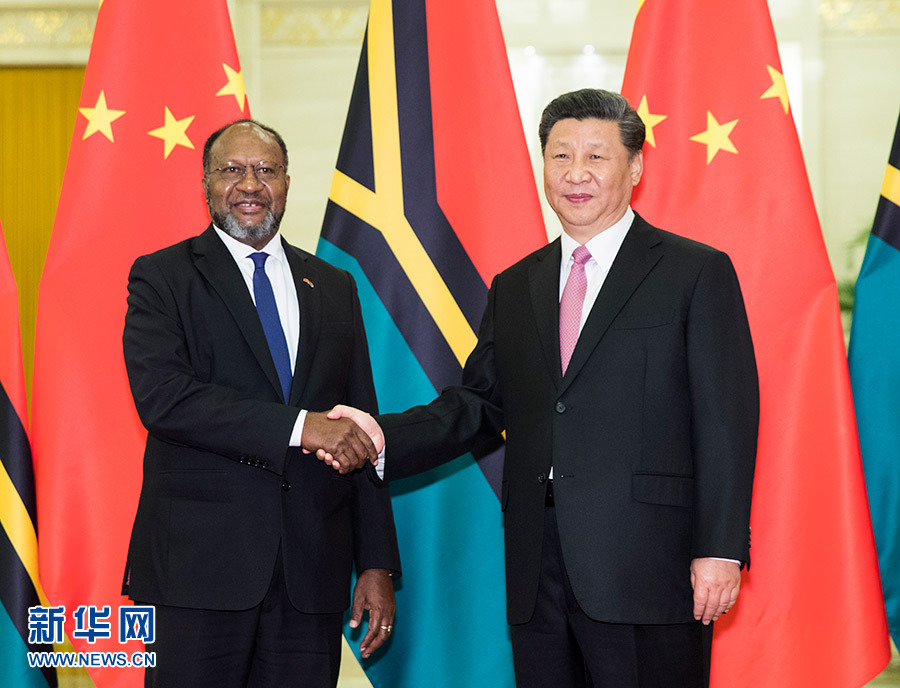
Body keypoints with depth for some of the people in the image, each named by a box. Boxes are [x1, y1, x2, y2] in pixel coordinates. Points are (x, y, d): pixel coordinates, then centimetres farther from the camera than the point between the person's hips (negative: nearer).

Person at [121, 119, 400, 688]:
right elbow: (162, 396, -14)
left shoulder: (334, 288, 15)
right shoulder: (162, 277, 3)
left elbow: (362, 438, 14)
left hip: (310, 576, 4)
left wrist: (378, 565, 7)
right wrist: (297, 426, -20)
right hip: (198, 567, -3)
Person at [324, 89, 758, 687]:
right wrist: (385, 437, -1)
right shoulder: (515, 288, 19)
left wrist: (719, 550, -11)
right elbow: (477, 404, 16)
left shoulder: (698, 273, 2)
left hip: (645, 569, -5)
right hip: (538, 571, 5)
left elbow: (728, 420, -4)